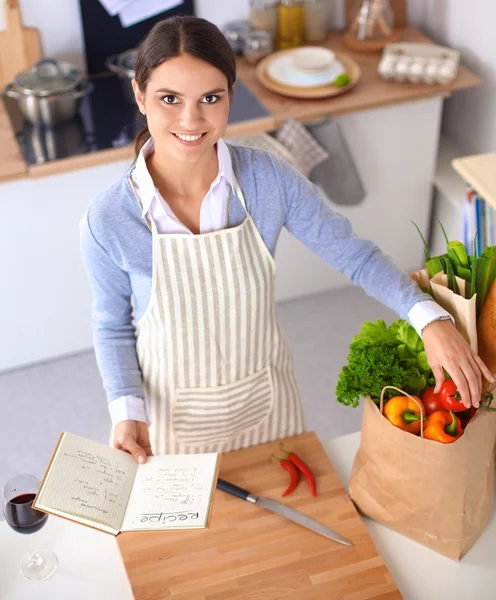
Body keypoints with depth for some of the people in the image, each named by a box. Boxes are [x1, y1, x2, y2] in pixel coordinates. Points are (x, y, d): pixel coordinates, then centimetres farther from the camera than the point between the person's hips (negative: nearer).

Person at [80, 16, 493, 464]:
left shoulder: (270, 180, -19)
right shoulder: (107, 222, -22)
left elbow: (353, 254, -11)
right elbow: (113, 328, -7)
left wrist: (431, 318, -23)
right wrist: (127, 412, -20)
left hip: (264, 398, 2)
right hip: (174, 411, -2)